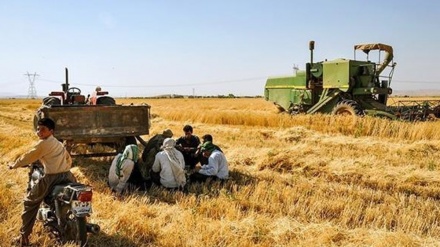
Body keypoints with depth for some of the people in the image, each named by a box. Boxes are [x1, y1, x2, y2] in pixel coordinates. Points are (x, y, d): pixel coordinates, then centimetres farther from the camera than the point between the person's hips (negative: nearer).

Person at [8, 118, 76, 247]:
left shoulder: (43, 143, -4)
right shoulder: (59, 143, 20)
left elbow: (28, 157, 2)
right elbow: (69, 159, 27)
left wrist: (14, 165, 17)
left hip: (51, 178, -7)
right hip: (66, 175, 7)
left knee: (30, 202, 7)